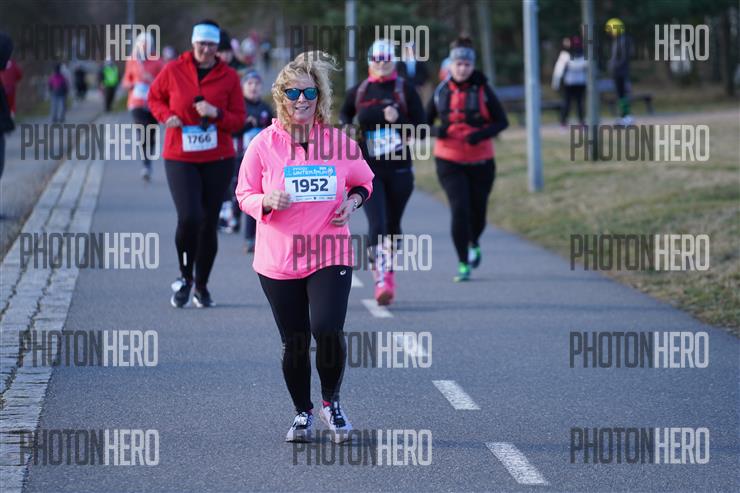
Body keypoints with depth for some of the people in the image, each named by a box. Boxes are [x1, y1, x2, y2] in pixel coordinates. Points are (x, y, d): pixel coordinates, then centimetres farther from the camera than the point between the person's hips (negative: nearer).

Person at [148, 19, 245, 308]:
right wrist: (166, 116, -5)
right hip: (180, 158, -1)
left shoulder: (229, 76, 0)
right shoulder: (173, 71, -1)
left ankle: (201, 287, 22)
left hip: (218, 160, 1)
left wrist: (216, 114, -16)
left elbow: (238, 120, 3)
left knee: (209, 224, 5)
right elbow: (155, 98, 15)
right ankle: (185, 278, 5)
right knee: (189, 217, -18)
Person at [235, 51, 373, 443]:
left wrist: (353, 200, -3)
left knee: (328, 330, -17)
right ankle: (303, 414, 28)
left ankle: (331, 402, 9)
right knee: (294, 343, 7)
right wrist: (266, 201, -17)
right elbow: (244, 194, 5)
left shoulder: (339, 142, 1)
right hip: (278, 261, 1)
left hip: (330, 258, -1)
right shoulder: (263, 145, -3)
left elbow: (364, 181, 18)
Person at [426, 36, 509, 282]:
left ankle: (474, 243, 45)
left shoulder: (482, 90, -4)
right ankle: (463, 264, -5)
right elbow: (425, 122, 8)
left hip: (480, 161, 0)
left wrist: (482, 134, -19)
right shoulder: (441, 91, 1)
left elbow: (502, 121, -1)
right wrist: (437, 131, -15)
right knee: (459, 209, -15)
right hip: (449, 162, 0)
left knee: (477, 211, 10)